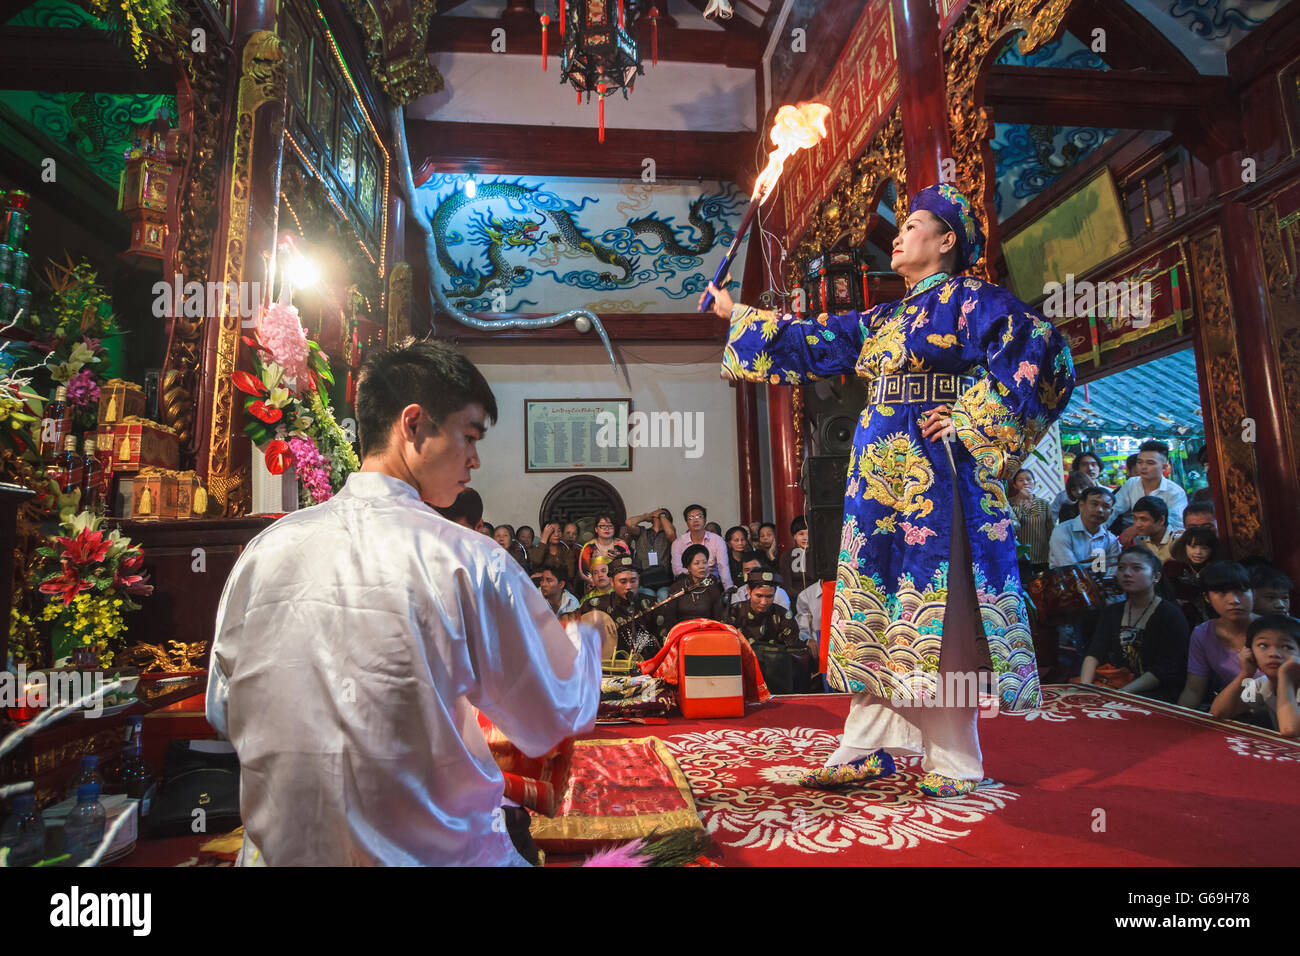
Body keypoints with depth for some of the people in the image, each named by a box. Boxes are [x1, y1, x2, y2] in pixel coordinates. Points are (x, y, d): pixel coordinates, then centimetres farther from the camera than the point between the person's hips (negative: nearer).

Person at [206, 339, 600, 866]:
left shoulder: (262, 552, -6)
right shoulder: (470, 563, -20)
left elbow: (223, 711, 9)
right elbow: (554, 722, -8)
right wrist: (586, 638, 10)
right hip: (432, 853, -4)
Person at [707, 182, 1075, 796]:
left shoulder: (971, 300, 0)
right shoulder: (884, 319, 21)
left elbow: (1043, 352, -13)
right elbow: (811, 341, 24)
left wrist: (971, 422, -13)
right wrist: (735, 315, 27)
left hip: (933, 475, -7)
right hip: (879, 478, 8)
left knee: (935, 608, -4)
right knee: (875, 607, 7)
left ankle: (954, 761, 10)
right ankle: (867, 747, 15)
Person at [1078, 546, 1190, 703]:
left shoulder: (1171, 615, -2)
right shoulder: (1112, 611, 14)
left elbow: (1165, 670, -12)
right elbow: (1094, 652, 3)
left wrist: (1122, 693, -22)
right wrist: (1084, 686, -15)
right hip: (1115, 682, 5)